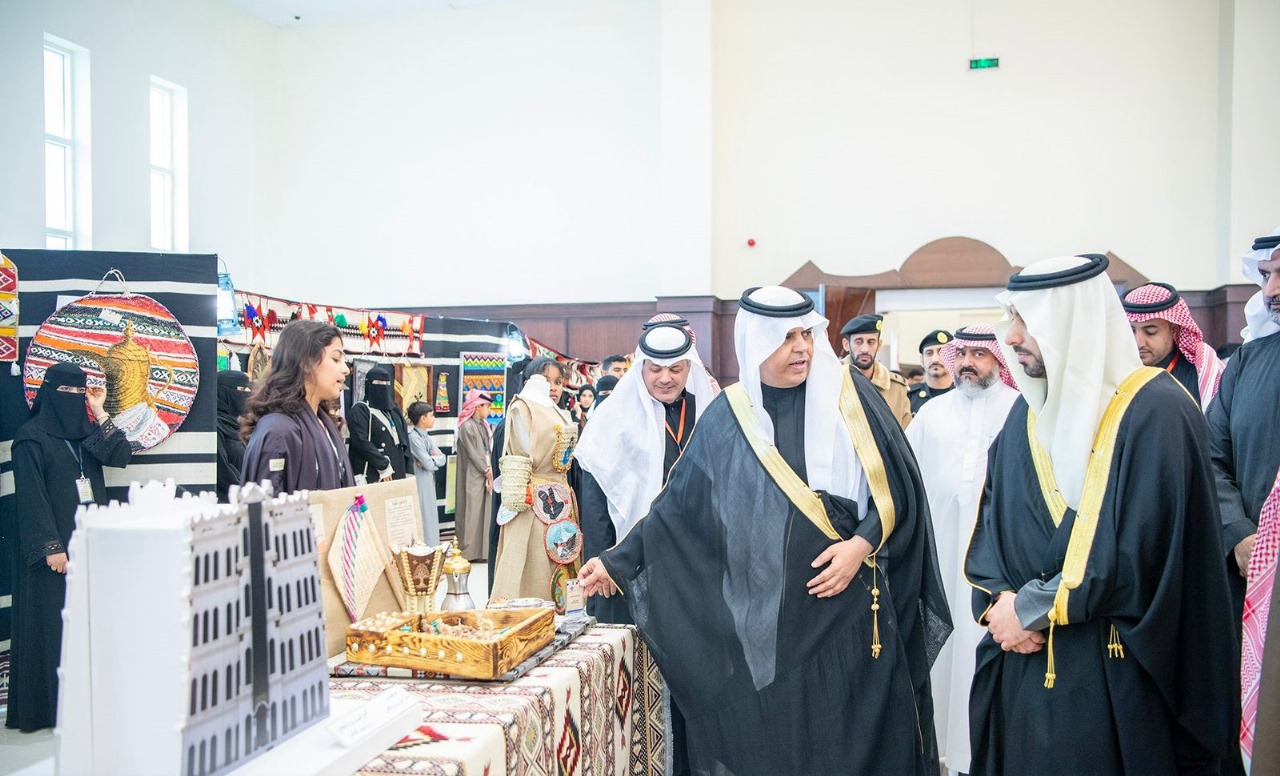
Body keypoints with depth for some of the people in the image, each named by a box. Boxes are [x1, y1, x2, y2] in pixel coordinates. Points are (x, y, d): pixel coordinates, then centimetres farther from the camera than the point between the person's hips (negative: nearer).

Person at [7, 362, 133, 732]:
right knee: (50, 621, -2)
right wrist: (51, 546, -18)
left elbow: (121, 456, -1)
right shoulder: (31, 437, -7)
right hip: (55, 545, -6)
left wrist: (99, 413, -4)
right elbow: (31, 495, -12)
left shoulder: (86, 431, 12)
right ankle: (46, 705, 6)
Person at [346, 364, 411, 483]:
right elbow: (361, 441, -13)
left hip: (397, 474, 7)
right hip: (373, 476, -7)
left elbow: (404, 441, 16)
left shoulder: (394, 410, 19)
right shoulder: (359, 410, -2)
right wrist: (383, 466, -15)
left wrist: (408, 471, 6)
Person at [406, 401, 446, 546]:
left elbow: (442, 458, 5)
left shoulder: (426, 437, 11)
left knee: (430, 517, 13)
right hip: (420, 484, -9)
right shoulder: (414, 437, -16)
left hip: (429, 483, 9)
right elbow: (428, 464, -20)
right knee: (423, 518, -4)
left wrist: (430, 459, -13)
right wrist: (435, 458, 0)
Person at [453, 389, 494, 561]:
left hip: (485, 475, 8)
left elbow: (488, 450, 10)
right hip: (473, 477, -8)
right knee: (472, 511, -4)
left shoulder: (483, 425, 12)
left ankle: (482, 550, 13)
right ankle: (468, 551, 4)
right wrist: (487, 471, -10)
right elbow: (473, 453, -14)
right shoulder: (467, 426, -13)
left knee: (485, 511, 8)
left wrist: (490, 470, -2)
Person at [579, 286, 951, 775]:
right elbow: (679, 507, 5)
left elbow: (896, 490, 0)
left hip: (849, 611, -1)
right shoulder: (727, 417, 3)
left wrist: (862, 544, -14)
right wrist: (619, 563, 2)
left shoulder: (849, 395, -1)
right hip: (762, 622, 1)